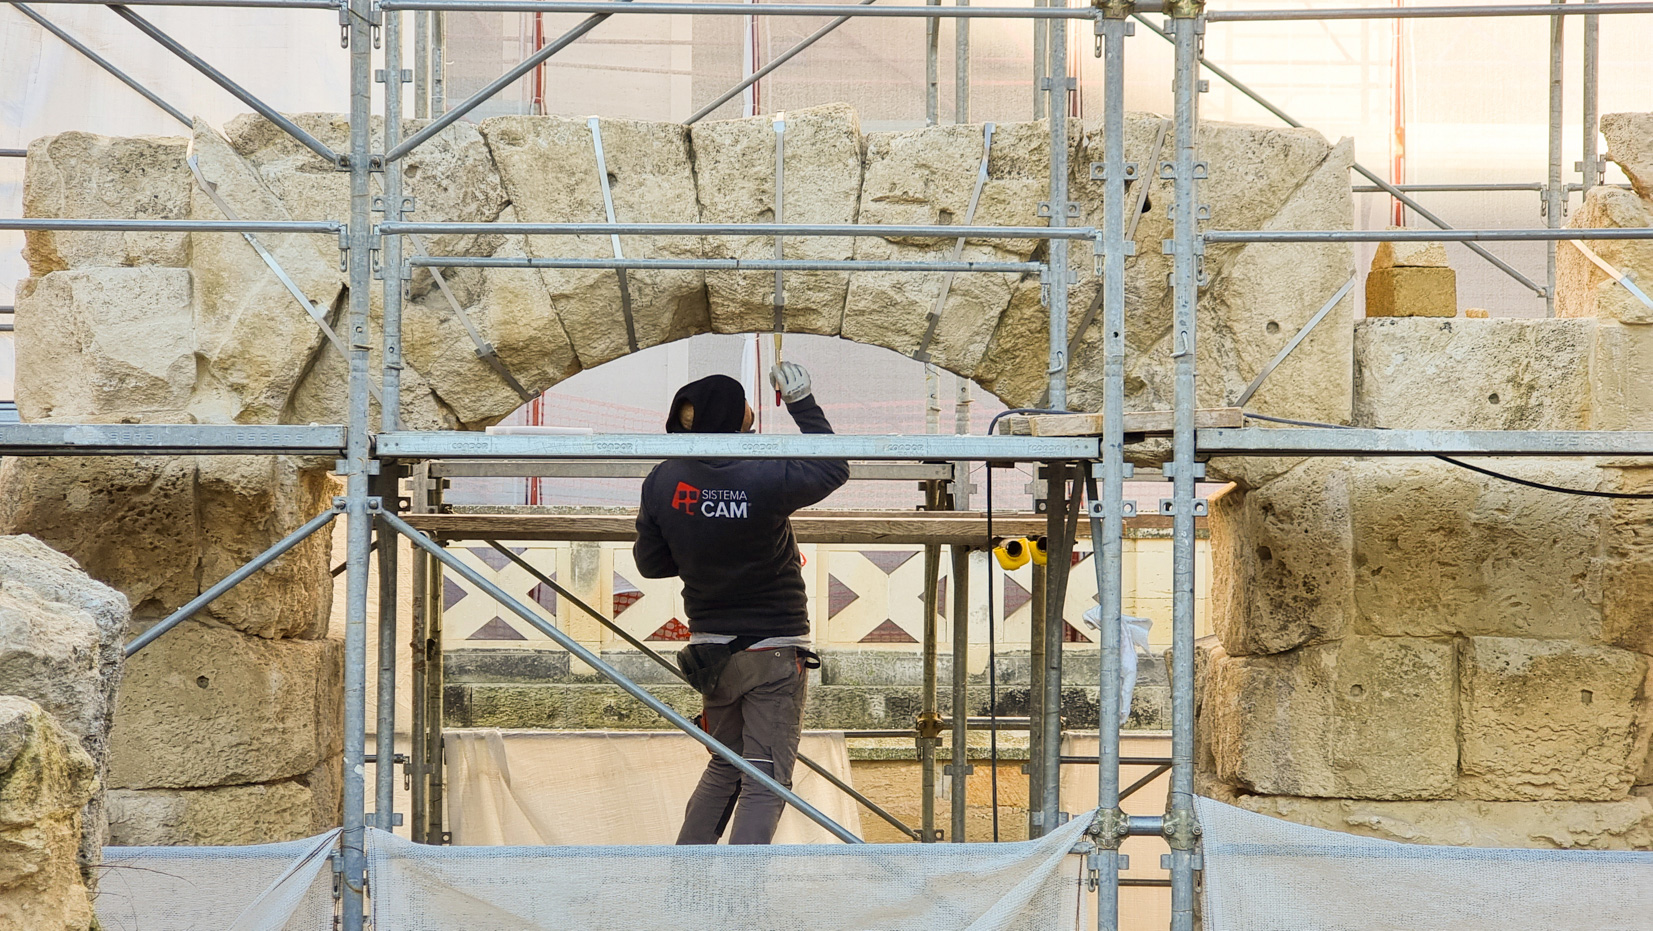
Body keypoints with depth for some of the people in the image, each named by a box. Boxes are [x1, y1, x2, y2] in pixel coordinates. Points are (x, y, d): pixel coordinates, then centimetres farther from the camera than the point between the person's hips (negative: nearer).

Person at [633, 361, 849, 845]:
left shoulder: (662, 481, -6)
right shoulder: (766, 478, -21)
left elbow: (650, 563, 5)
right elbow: (833, 469, -1)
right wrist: (802, 403, 7)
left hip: (711, 651, 5)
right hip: (773, 650, -5)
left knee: (725, 766, 22)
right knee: (765, 781, -1)